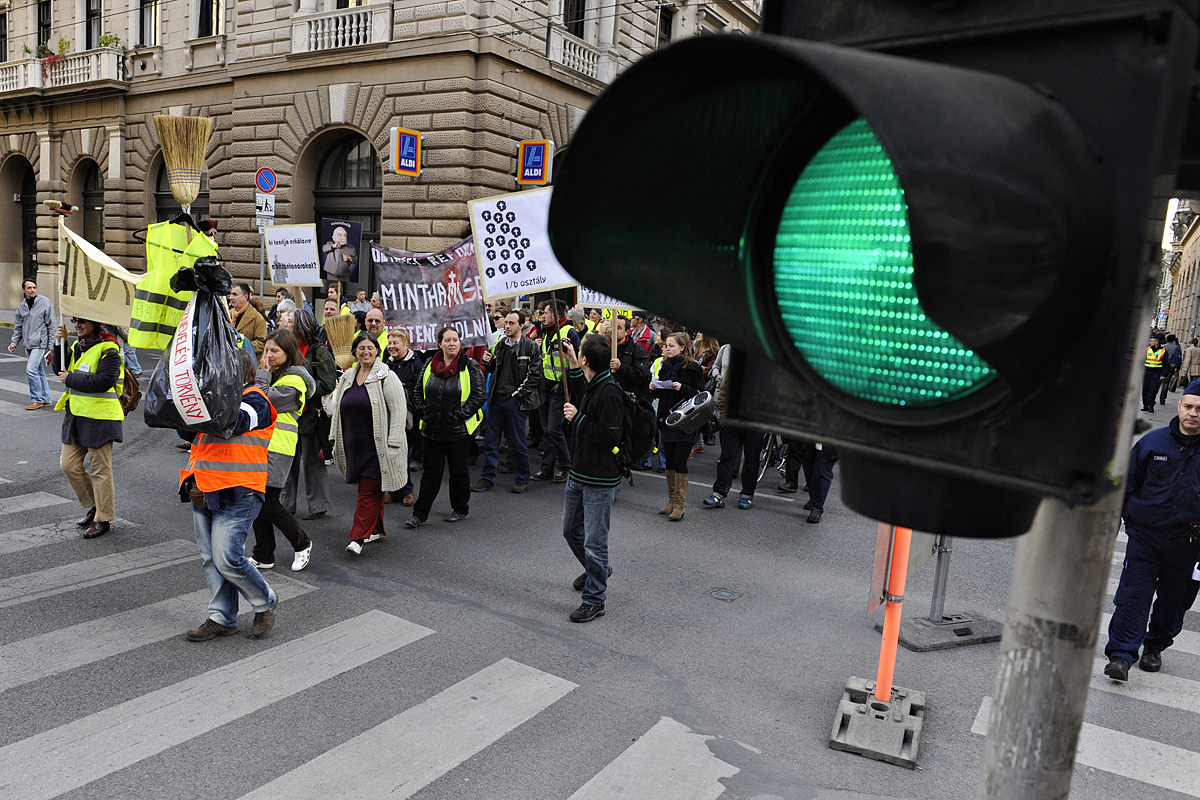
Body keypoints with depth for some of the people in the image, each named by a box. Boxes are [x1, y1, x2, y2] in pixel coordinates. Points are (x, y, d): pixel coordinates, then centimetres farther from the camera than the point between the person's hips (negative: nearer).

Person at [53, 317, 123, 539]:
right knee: (69, 465, 10)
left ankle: (103, 519, 12)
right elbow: (60, 369, 11)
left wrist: (71, 379, -15)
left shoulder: (108, 350, -14)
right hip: (76, 416, 8)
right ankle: (94, 505, 28)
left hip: (100, 419, -8)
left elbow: (104, 381, -23)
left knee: (100, 470, 1)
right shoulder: (77, 346, 12)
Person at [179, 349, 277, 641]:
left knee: (227, 558, -11)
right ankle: (221, 619, 21)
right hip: (203, 491, 8)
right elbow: (187, 432, 11)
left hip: (236, 493, -8)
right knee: (210, 558, 10)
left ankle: (265, 603, 11)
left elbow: (233, 422, -24)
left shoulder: (255, 400, -4)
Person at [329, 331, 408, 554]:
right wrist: (335, 440, 18)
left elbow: (399, 411, -11)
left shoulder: (387, 377, -7)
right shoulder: (347, 377, 13)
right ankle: (377, 529, 27)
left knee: (369, 490, -7)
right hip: (354, 445, 6)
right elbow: (338, 409, 20)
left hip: (377, 446, -6)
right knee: (372, 489, 15)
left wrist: (393, 443, -17)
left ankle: (359, 536, -6)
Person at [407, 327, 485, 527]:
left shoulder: (470, 366, -6)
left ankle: (460, 509, 28)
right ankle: (420, 513, 12)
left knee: (458, 471, 10)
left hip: (459, 430, -3)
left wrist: (460, 414, -15)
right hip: (432, 429, 3)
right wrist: (423, 410, 0)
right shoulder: (430, 365, 6)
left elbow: (478, 396, -9)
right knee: (430, 472, 8)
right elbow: (418, 391, 16)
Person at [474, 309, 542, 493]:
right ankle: (488, 479, 18)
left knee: (518, 442, 4)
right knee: (491, 441, 9)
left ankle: (522, 479, 19)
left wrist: (519, 394, -14)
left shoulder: (530, 347, -6)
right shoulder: (500, 345, 13)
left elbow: (535, 374, -10)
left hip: (515, 401, -6)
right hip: (496, 399, 6)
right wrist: (488, 362, 2)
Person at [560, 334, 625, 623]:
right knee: (570, 530, 23)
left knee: (594, 541, 1)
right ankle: (596, 570, 45)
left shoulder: (609, 391, -22)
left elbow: (611, 436, -26)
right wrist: (574, 368, 20)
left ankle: (594, 599, 15)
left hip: (600, 479, -10)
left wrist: (578, 418, -18)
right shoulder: (591, 385, 6)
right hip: (579, 473, 10)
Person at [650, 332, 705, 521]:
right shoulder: (664, 365, 12)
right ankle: (672, 500, 19)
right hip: (667, 418, 6)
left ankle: (680, 505, -1)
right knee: (669, 461, 9)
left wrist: (683, 388, -20)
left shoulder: (693, 368, -6)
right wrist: (655, 388, -1)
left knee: (679, 461, -8)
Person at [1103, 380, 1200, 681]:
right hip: (1145, 535, 0)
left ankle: (1155, 646, 35)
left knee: (1173, 600, 14)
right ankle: (1121, 654, -2)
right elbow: (1127, 482, 7)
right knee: (1133, 595, -5)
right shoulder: (1153, 442, -1)